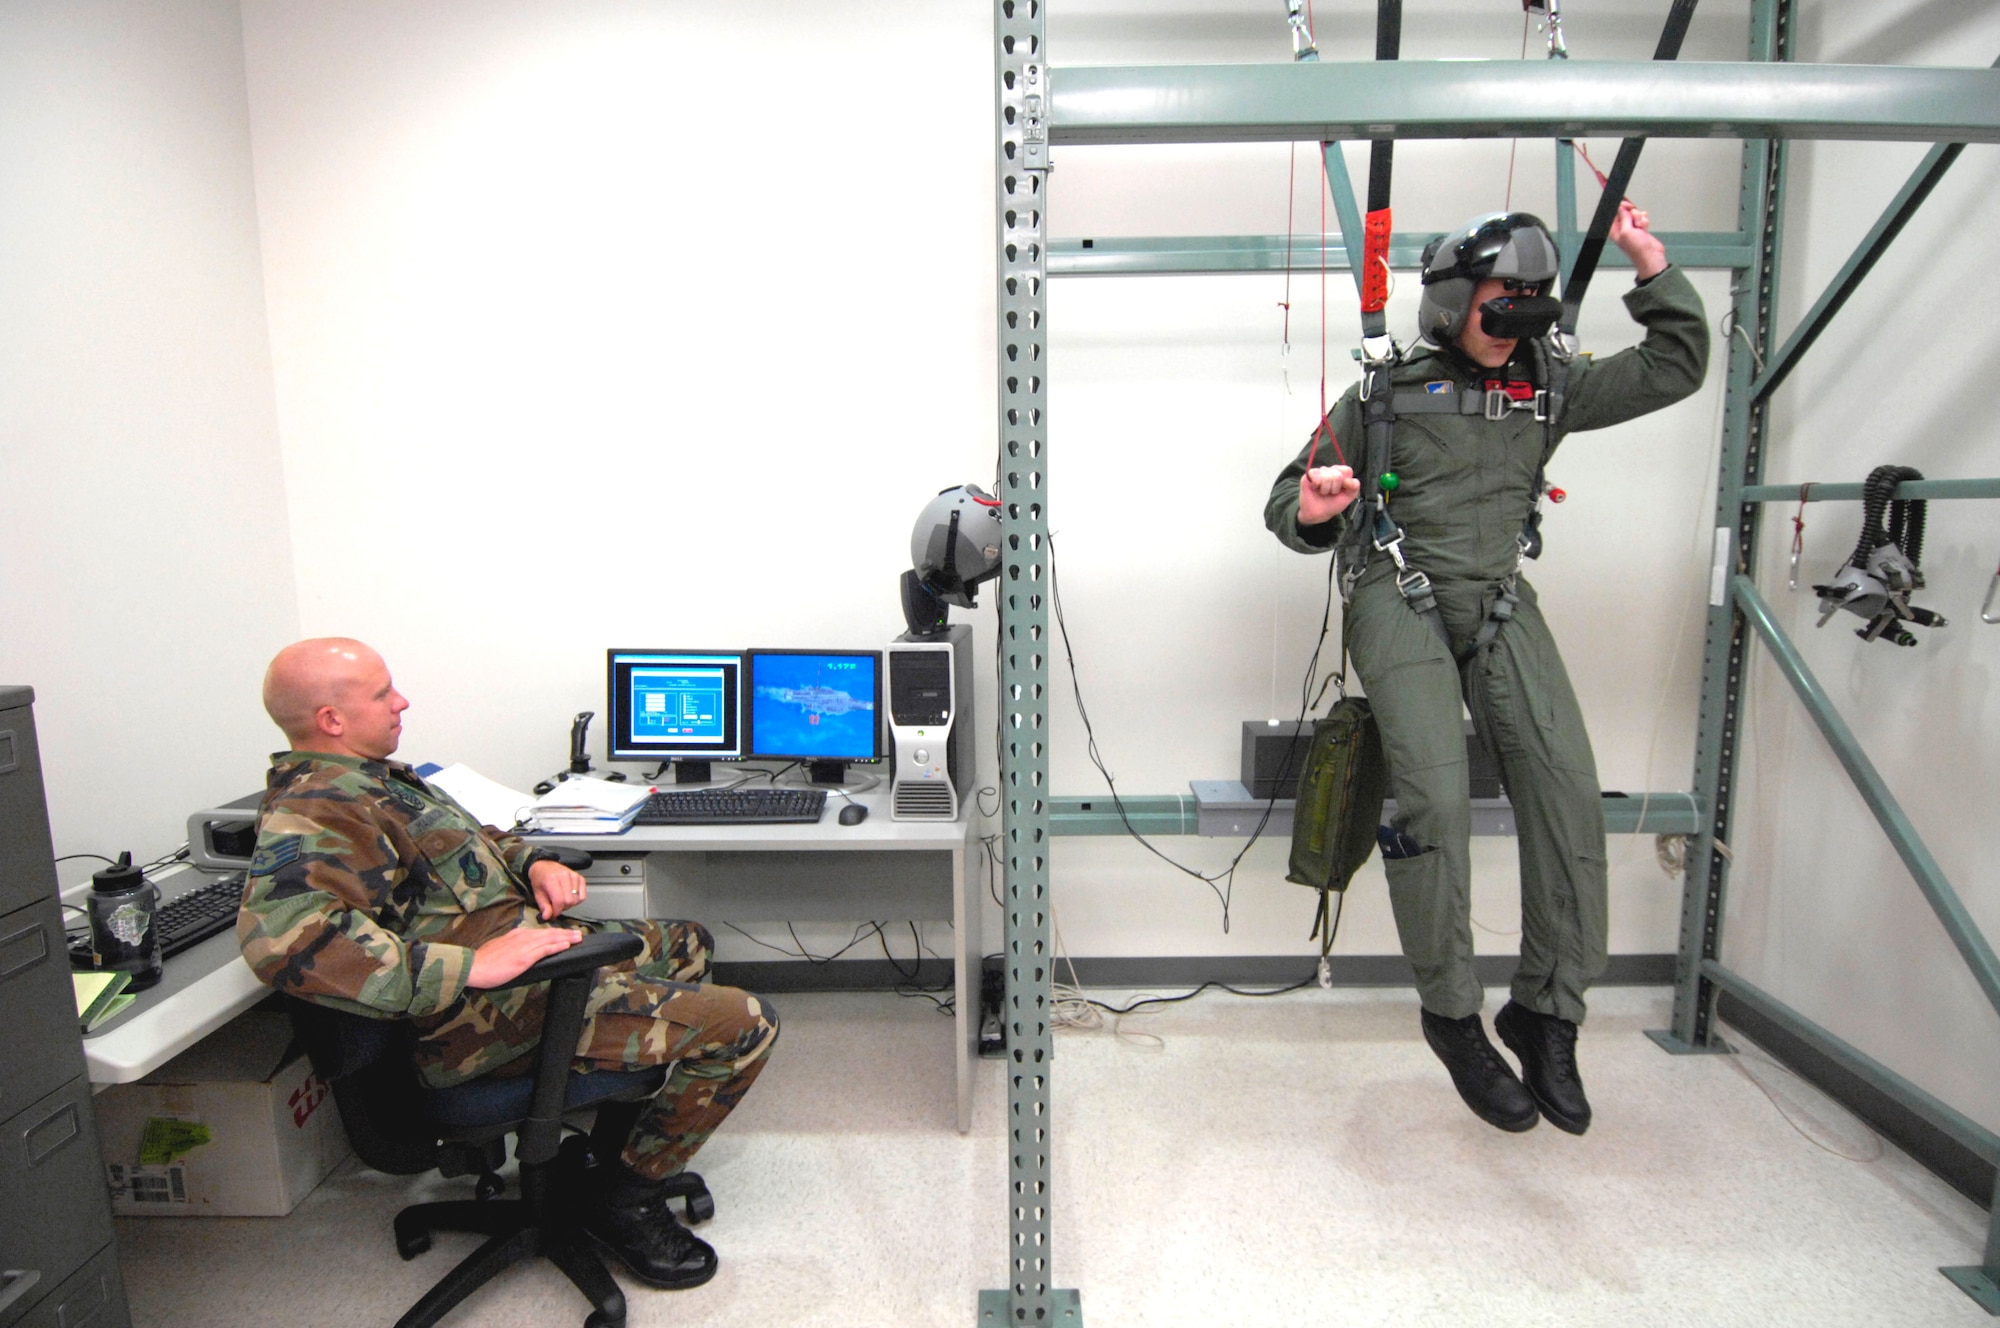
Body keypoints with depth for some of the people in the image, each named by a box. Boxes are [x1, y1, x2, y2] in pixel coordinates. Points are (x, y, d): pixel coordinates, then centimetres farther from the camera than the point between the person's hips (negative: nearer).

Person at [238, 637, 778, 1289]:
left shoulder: (369, 775, 14)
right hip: (493, 1011, -11)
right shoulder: (312, 813, -21)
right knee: (745, 1024, -15)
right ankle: (628, 1199, 4)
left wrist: (535, 862, 5)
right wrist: (472, 964, -40)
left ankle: (618, 1127, 35)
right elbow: (284, 935, -40)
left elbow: (471, 837, 27)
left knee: (687, 943, 30)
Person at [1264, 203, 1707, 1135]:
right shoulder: (1387, 390, 5)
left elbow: (1674, 369, 22)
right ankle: (1452, 1016, -2)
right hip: (1398, 598, -4)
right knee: (1436, 796, -21)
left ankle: (1545, 1012, 5)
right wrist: (1309, 510, -19)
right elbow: (1290, 509, 5)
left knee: (1567, 789, -12)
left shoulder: (1547, 386, 17)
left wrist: (1651, 268, 12)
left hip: (1501, 602, 4)